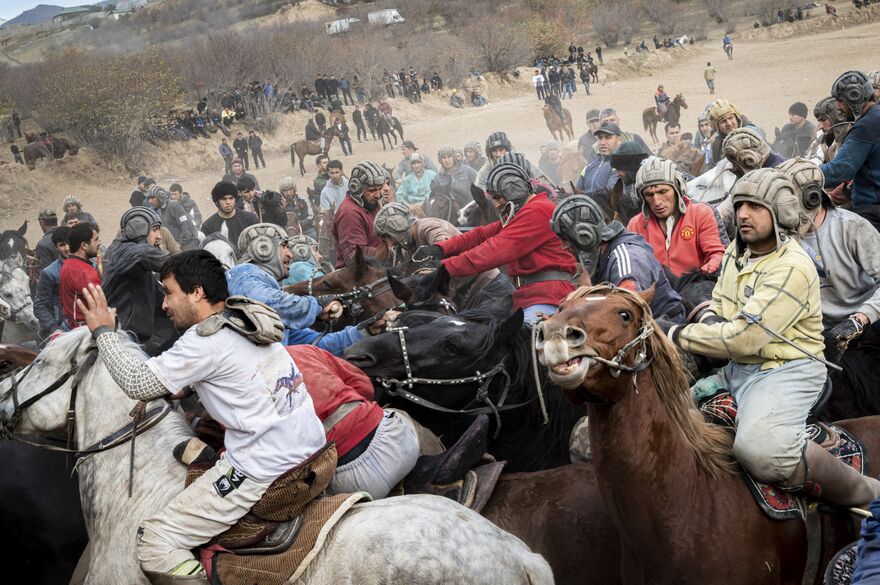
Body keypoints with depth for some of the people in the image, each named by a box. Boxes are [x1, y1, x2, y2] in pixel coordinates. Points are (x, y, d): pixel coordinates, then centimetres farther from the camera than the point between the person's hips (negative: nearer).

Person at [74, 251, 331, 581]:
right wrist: (184, 387, 20)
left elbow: (139, 383, -11)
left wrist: (104, 331, 0)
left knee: (154, 543, -4)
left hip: (267, 475, -9)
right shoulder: (249, 321, 13)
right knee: (187, 450, 31)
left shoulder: (207, 340, -12)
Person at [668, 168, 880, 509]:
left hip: (786, 369, -10)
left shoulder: (792, 268, -20)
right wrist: (711, 321, -4)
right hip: (735, 368, 10)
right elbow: (718, 303, 22)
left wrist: (677, 335, -18)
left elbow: (742, 338, -25)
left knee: (760, 448, -34)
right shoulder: (737, 251, 8)